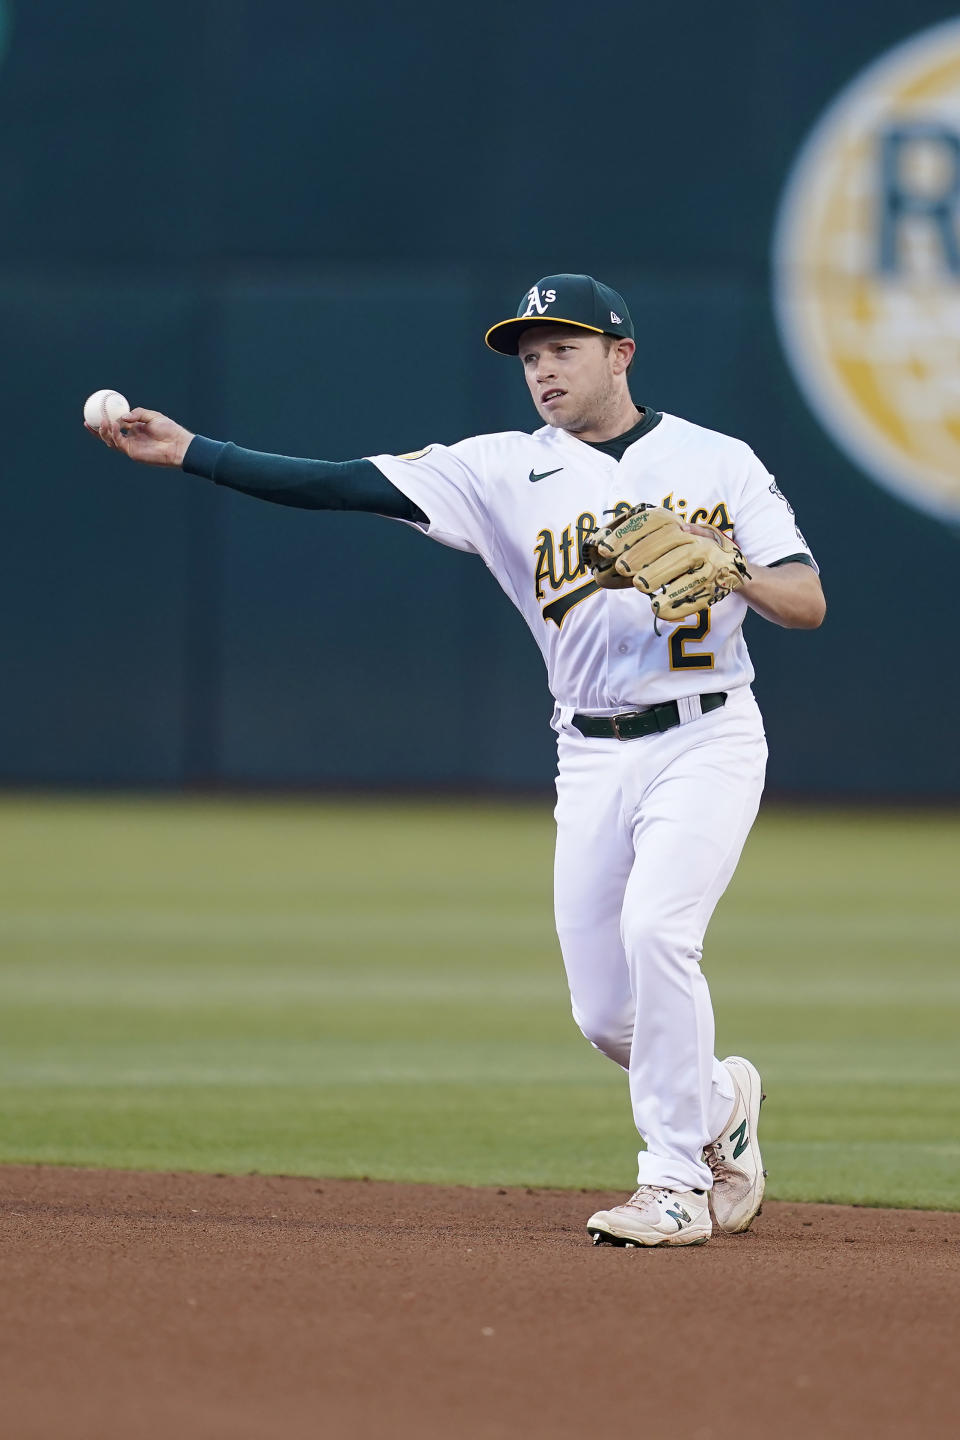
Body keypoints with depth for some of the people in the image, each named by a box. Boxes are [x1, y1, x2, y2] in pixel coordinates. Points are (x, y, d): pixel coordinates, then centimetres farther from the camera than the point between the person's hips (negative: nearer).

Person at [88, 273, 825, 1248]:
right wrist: (184, 451, -13)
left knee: (654, 927, -25)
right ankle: (717, 1101, 33)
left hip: (706, 739, -4)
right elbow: (346, 485, -4)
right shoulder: (507, 470, 6)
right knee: (604, 1014, 1)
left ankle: (676, 1183, -14)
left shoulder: (716, 463, 1)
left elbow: (809, 604, -4)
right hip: (592, 757, 4)